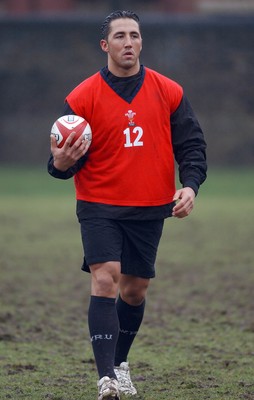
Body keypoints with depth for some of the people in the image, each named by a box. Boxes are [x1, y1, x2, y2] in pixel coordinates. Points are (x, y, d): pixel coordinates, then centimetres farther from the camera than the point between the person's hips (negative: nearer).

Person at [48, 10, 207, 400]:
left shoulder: (169, 92, 1)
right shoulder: (82, 98, -4)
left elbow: (191, 145, 5)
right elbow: (67, 161, -2)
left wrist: (190, 185, -12)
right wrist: (61, 163, -26)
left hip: (150, 209, 3)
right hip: (99, 206, -3)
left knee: (135, 288, 11)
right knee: (105, 277, -19)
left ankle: (120, 362, 35)